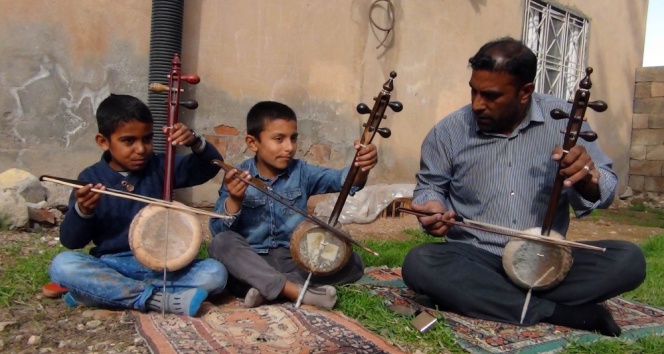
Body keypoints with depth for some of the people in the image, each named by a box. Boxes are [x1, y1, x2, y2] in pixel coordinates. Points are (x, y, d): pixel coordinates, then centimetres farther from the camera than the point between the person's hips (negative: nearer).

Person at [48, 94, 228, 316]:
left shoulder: (160, 167, 4)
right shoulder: (91, 178, 0)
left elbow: (211, 167, -1)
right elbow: (70, 241, -2)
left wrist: (195, 142, -21)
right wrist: (82, 210, -23)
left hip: (162, 267, 1)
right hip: (111, 268, -1)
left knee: (215, 273, -24)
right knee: (62, 265, -29)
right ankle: (160, 299, -30)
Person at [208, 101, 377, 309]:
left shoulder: (302, 172, 2)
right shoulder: (237, 177, -3)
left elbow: (340, 180, -15)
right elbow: (217, 230, -10)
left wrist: (360, 168, -37)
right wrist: (234, 200, -28)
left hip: (295, 261, 3)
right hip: (252, 262, -2)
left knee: (352, 262, -15)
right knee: (221, 243, -30)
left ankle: (266, 288, -24)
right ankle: (297, 291, -36)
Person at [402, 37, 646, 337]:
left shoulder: (565, 120, -4)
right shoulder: (448, 132, -3)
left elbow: (605, 190, -2)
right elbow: (429, 186, 11)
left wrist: (588, 179, -27)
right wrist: (433, 206, -13)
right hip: (475, 258, 0)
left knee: (628, 259, -22)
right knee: (419, 264, -31)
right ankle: (567, 315, -24)